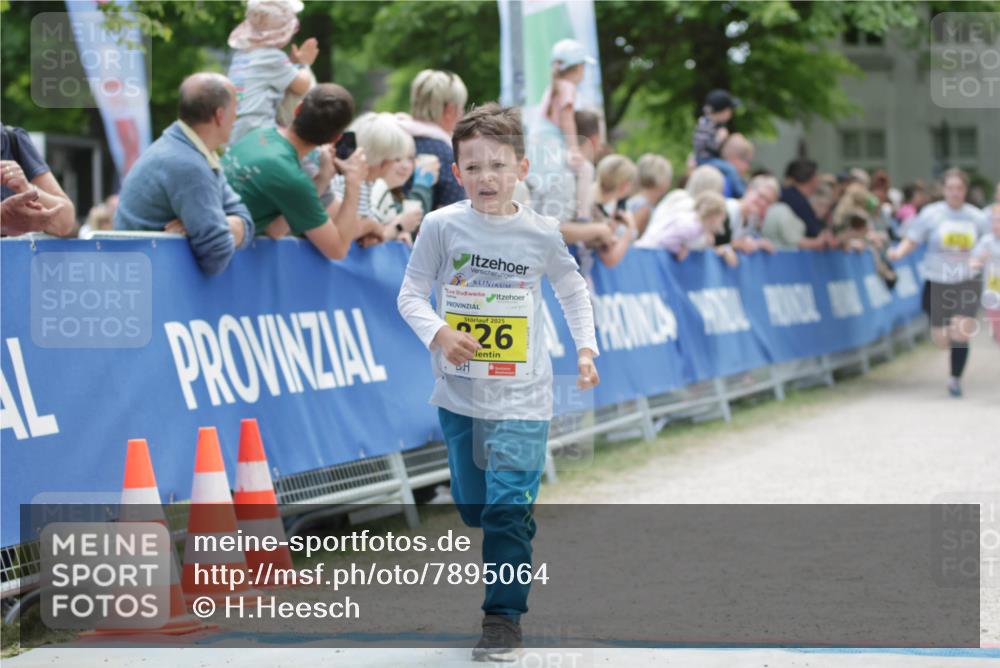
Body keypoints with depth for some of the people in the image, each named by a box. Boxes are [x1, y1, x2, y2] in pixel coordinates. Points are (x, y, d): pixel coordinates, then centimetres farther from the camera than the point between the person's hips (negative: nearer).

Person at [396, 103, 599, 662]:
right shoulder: (442, 226, -7)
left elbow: (573, 289, 13)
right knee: (473, 505, 15)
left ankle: (504, 616, -3)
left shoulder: (541, 232, -5)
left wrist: (586, 348, 5)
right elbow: (412, 293, -3)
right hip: (459, 391, 2)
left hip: (520, 396, -2)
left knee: (507, 508, -9)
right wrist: (440, 334, -21)